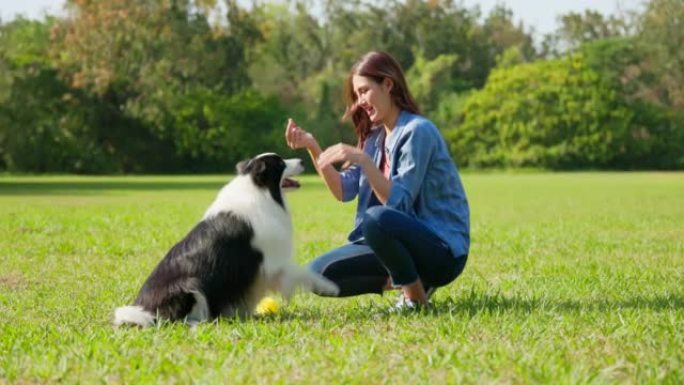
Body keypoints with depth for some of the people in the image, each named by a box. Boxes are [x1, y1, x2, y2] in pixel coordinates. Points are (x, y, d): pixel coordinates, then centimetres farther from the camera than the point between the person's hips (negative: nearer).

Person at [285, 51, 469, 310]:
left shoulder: (417, 131, -16)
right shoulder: (375, 136, 10)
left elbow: (398, 203, -23)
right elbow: (344, 191, 4)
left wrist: (362, 159, -30)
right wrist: (312, 147, -5)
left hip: (442, 249, -8)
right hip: (406, 240, 8)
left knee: (377, 218, -37)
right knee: (320, 272, -5)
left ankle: (416, 295, -15)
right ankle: (403, 279, 8)